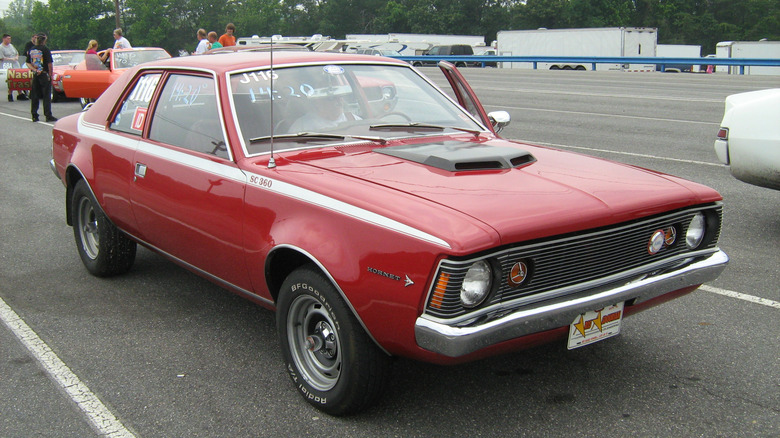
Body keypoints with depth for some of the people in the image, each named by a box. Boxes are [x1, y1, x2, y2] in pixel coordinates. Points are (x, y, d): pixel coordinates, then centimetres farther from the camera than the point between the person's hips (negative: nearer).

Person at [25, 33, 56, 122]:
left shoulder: (31, 49, 8)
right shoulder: (45, 49, -9)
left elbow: (28, 63, 7)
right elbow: (50, 63, -12)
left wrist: (34, 70, -4)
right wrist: (50, 74, -5)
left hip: (35, 75, 5)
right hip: (44, 75, -5)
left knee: (34, 96, 9)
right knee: (46, 96, -1)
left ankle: (34, 116, 11)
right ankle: (48, 116, -2)